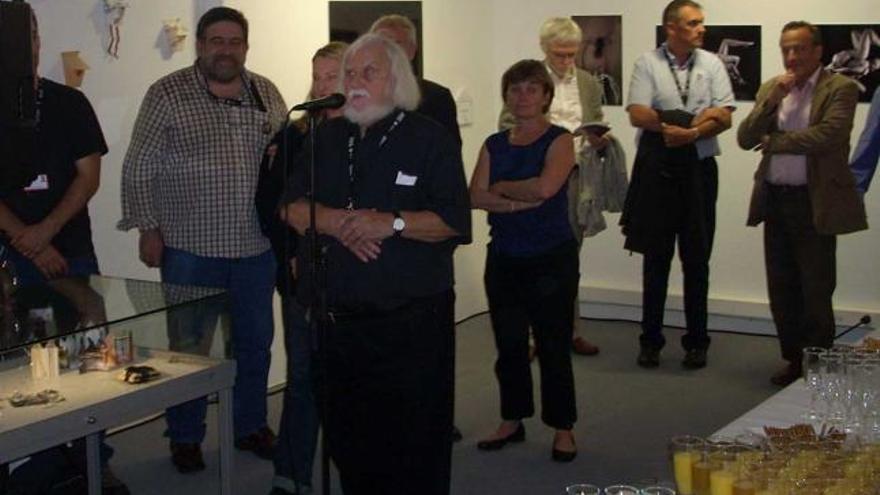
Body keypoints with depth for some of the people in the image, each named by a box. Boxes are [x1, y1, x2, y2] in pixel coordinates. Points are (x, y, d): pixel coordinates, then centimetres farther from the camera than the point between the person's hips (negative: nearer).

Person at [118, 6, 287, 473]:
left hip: (257, 246, 4)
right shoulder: (168, 94, -6)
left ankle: (251, 425, 32)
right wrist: (148, 229, -8)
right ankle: (185, 438, 21)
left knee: (255, 341, 15)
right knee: (189, 347, 7)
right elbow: (139, 168, -4)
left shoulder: (267, 94, 6)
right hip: (190, 247, -4)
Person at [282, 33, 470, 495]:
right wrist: (336, 222, -13)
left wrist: (394, 223, -20)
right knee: (345, 436, 14)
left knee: (413, 446, 0)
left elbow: (455, 222, -8)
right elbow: (292, 207, 5)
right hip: (336, 319, 5)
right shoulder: (326, 138, 14)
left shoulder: (430, 139, 0)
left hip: (410, 325, -4)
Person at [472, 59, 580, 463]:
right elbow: (475, 196, -3)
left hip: (551, 259, -4)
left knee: (553, 346, -1)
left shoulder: (559, 141, -4)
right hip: (504, 258, 5)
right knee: (509, 344, 10)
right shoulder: (494, 144, 10)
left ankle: (562, 429, 11)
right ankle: (512, 421, 24)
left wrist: (501, 188, -6)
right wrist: (519, 202, -17)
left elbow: (545, 187, -21)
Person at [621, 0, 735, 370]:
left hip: (698, 169, 2)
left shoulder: (711, 64, 6)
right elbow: (638, 115, -11)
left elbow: (725, 118, -2)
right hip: (656, 169, -1)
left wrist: (688, 132, -19)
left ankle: (697, 342, 17)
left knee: (697, 259, 7)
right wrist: (700, 118, -12)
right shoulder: (648, 63, 0)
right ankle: (650, 340, 16)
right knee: (656, 257, 6)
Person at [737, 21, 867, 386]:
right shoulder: (771, 89, 11)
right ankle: (794, 360, 24)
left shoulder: (840, 88, -5)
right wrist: (772, 98, -10)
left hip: (814, 202, -5)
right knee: (781, 288, 11)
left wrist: (773, 142, -7)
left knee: (816, 290, 1)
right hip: (775, 201, 6)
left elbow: (828, 135, -19)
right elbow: (745, 138, 2)